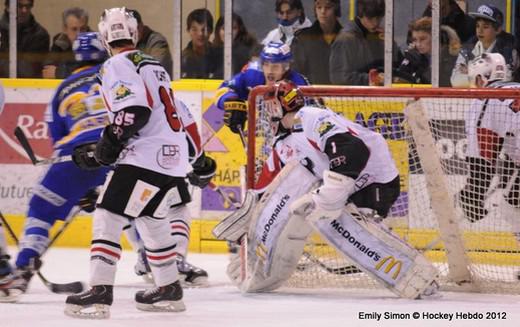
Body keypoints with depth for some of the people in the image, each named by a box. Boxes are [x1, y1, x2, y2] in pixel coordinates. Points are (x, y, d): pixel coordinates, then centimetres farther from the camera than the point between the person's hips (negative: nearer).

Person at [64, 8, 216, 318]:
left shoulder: (117, 66, -4)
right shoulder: (153, 66, 23)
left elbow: (135, 109, -21)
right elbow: (184, 116, 27)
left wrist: (109, 143, -15)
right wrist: (199, 159, 35)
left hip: (147, 157, -9)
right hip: (174, 157, 9)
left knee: (108, 217, -11)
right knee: (150, 220, 25)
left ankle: (100, 292, -22)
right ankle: (169, 289, 31)